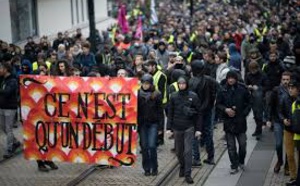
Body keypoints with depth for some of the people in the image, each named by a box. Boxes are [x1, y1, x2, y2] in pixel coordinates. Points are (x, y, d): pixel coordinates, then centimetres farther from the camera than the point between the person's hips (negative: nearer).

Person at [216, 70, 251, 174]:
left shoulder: (242, 89, -4)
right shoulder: (223, 90, -2)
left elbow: (249, 103, 5)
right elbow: (218, 104, 5)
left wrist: (244, 113, -6)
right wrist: (225, 109, -12)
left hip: (240, 121, 0)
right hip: (228, 122, 1)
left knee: (242, 144, 4)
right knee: (231, 146, 4)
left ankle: (241, 162, 28)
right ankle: (234, 166, 13)